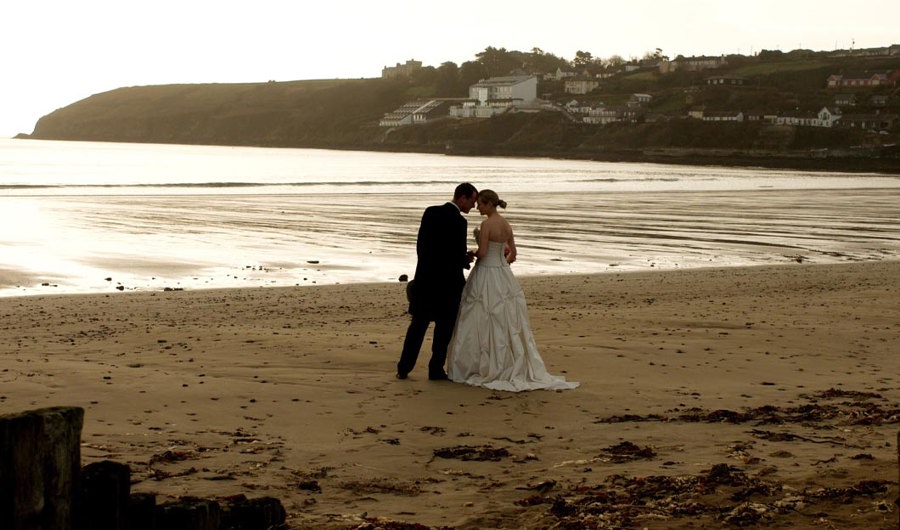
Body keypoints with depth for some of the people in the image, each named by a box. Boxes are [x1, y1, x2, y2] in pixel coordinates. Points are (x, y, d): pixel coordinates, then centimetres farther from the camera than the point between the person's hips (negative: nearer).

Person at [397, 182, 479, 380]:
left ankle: (403, 368, 12)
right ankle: (436, 369, 11)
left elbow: (420, 244, 8)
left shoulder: (430, 212, 3)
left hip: (425, 277, 6)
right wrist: (467, 260, 5)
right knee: (444, 327, 8)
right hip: (448, 282, -6)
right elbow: (459, 257, -16)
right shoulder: (459, 222, -16)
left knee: (418, 324, 13)